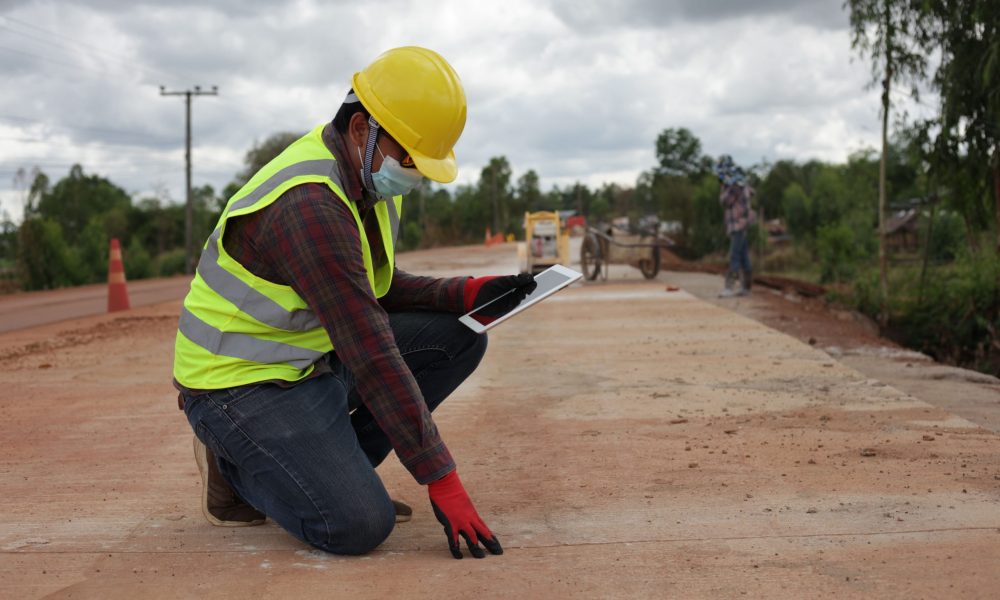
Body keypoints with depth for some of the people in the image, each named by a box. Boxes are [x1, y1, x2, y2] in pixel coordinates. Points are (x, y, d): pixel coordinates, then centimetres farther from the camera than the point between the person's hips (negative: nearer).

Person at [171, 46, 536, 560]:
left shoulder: (372, 178, 2)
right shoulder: (310, 206, -29)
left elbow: (381, 290, 14)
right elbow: (372, 355, -31)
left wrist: (466, 292, -4)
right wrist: (440, 479, -29)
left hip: (314, 355, 9)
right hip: (243, 381, -9)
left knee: (458, 336, 0)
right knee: (360, 525, -25)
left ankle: (334, 466, 4)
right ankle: (238, 465, 3)